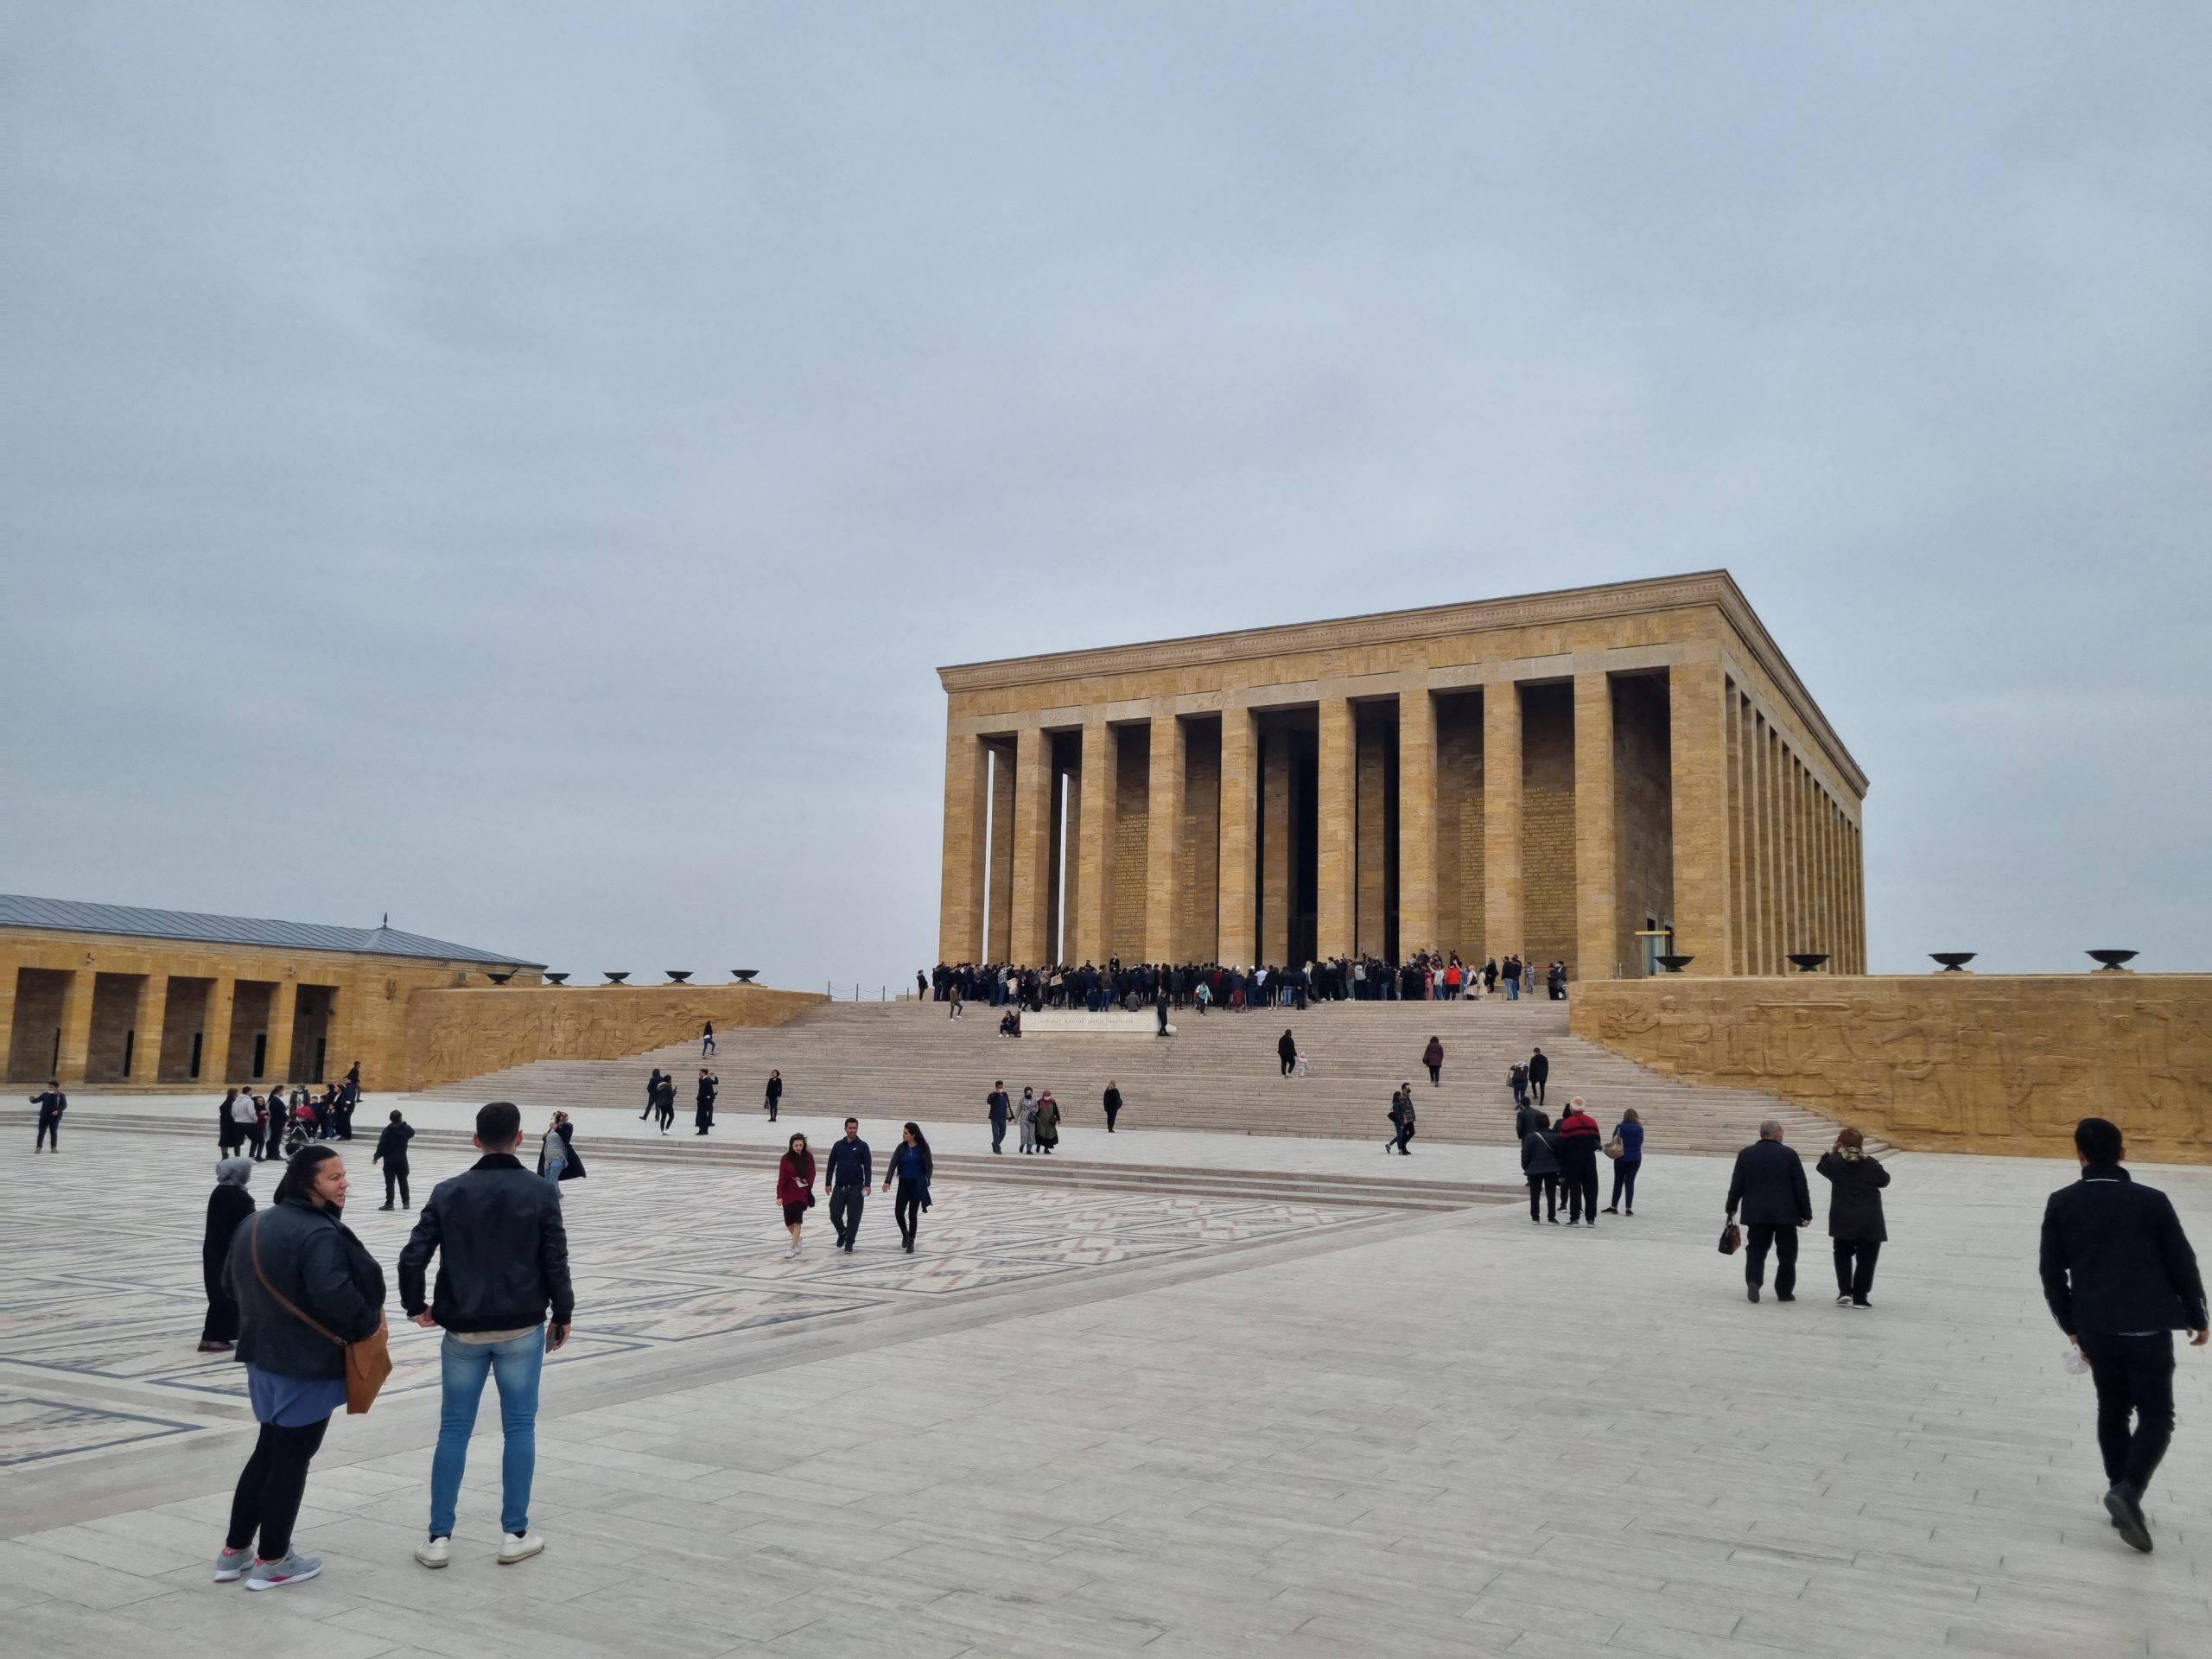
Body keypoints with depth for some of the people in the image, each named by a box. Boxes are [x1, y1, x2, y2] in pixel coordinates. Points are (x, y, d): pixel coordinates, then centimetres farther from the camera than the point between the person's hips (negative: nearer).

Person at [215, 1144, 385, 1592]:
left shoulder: (254, 1225, 7)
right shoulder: (319, 1233, -24)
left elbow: (230, 1280, 17)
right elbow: (333, 1293, -35)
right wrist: (369, 1323, -19)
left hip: (263, 1354, 9)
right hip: (308, 1363, -9)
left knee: (268, 1451, 20)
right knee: (291, 1459, 4)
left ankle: (234, 1551, 26)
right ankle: (272, 1561, 14)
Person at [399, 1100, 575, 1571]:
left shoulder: (449, 1191, -2)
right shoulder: (541, 1191, -7)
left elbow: (412, 1257, -4)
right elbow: (556, 1262, -7)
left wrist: (415, 1305, 12)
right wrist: (562, 1314, 6)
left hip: (464, 1329, 2)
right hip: (522, 1328, -1)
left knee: (454, 1429, 9)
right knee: (519, 1427, 7)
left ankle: (439, 1537, 13)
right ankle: (514, 1534, 12)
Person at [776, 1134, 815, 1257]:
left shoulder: (808, 1157, -4)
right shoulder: (786, 1159, -7)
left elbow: (811, 1174, 3)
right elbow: (781, 1178, -9)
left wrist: (808, 1189, -9)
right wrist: (779, 1196, -17)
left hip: (803, 1193, -1)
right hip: (788, 1193, 1)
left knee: (797, 1221, -8)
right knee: (789, 1221, 7)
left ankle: (793, 1248, -4)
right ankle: (797, 1239, 35)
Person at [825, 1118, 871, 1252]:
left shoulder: (862, 1146, 0)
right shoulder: (838, 1145, 7)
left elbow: (867, 1167, -3)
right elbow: (831, 1165, 11)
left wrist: (867, 1184, -13)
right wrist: (828, 1183, 4)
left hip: (856, 1187, -2)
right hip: (839, 1186, 2)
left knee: (853, 1217, -1)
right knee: (835, 1214, -2)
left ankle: (849, 1244, 12)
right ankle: (842, 1232, 27)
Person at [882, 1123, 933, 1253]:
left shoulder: (923, 1147, -5)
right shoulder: (901, 1147, 0)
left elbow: (929, 1166, 2)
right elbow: (893, 1164, -6)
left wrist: (926, 1181, -10)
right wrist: (887, 1181, -18)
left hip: (918, 1184, -3)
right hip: (904, 1183, 3)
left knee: (913, 1213, 0)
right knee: (898, 1212, -2)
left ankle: (911, 1242, 14)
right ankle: (905, 1235, 26)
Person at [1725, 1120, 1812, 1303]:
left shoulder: (1745, 1154, 3)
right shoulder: (1789, 1155, -5)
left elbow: (1736, 1185, 4)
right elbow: (1800, 1187, -4)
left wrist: (1731, 1208, 15)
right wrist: (1806, 1213, 4)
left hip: (1756, 1214, 2)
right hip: (1785, 1213, -2)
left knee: (1756, 1251, 9)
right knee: (1786, 1254, 9)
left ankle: (1753, 1281, -12)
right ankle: (1784, 1292, 12)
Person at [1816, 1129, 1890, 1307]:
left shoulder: (1835, 1162, -3)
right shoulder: (1871, 1164, 0)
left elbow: (1821, 1166, 16)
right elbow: (1884, 1180, 15)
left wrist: (1832, 1150, 16)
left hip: (1843, 1220, 0)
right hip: (1870, 1222, 0)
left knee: (1843, 1255, 18)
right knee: (1866, 1259, 6)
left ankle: (1845, 1292, 7)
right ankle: (1859, 1298, 5)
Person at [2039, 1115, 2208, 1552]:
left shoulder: (2061, 1204, -1)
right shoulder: (2152, 1201, -8)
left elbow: (2052, 1273, 3)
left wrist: (2072, 1325, 15)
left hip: (2095, 1328, 3)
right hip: (2147, 1328, -3)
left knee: (2112, 1411, 19)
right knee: (2157, 1415, 7)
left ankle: (2122, 1494, 22)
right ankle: (2128, 1490, -12)